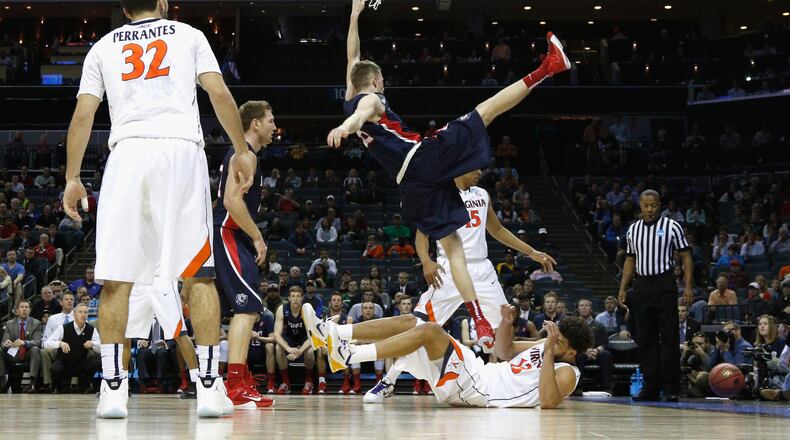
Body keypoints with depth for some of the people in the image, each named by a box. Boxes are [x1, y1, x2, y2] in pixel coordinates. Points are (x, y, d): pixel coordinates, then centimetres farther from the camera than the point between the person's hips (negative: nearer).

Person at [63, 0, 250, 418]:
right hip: (182, 149, -1)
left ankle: (113, 387, -2)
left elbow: (83, 114, 10)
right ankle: (209, 387, -3)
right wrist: (241, 150, 9)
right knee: (199, 274, 1)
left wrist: (72, 178, 12)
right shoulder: (189, 35, 17)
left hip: (127, 153, 1)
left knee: (116, 277, 3)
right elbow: (219, 93, 4)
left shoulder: (103, 47, 20)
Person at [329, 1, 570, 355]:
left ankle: (479, 320, -4)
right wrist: (347, 126, -47)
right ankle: (546, 68, -8)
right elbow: (361, 114, -25)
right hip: (425, 157, -7)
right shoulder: (370, 100, 2)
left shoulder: (350, 98, 23)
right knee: (487, 109, -4)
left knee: (451, 244, 6)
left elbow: (352, 58, 36)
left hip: (413, 184, 7)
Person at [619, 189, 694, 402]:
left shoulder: (672, 227, -2)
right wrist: (622, 288, 10)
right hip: (641, 286, 5)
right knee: (645, 338, 5)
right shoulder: (633, 230, 12)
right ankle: (651, 387, 10)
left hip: (664, 284, -4)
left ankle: (671, 388, -3)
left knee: (669, 338, -6)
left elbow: (686, 256, -2)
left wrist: (688, 285, -12)